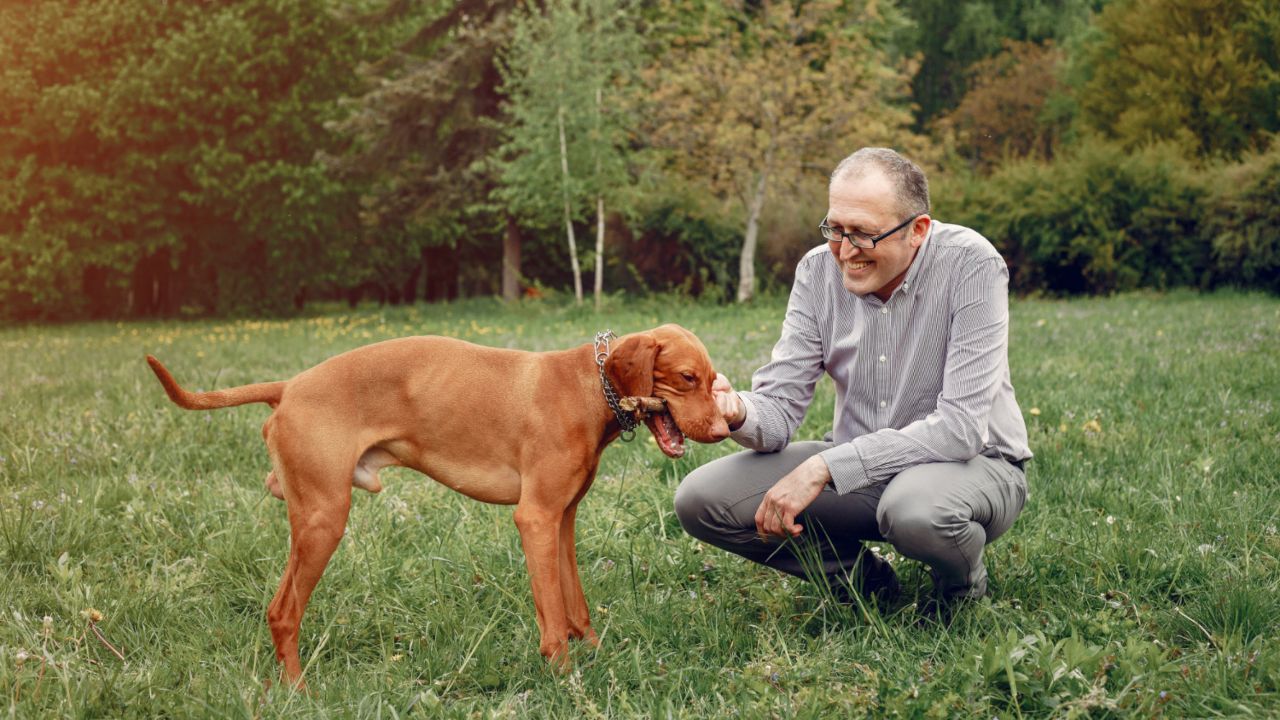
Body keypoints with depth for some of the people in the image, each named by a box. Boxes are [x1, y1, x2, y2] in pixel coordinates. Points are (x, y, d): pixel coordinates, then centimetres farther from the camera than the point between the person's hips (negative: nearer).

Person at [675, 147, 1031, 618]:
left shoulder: (971, 266, -20)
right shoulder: (819, 270, -6)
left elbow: (961, 425, -27)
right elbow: (779, 406, -8)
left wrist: (824, 467, -30)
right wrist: (738, 413, -34)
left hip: (973, 462, -5)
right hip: (861, 466, 5)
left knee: (915, 509, -41)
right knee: (700, 499, -11)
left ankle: (962, 582, -3)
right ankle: (865, 581, 6)